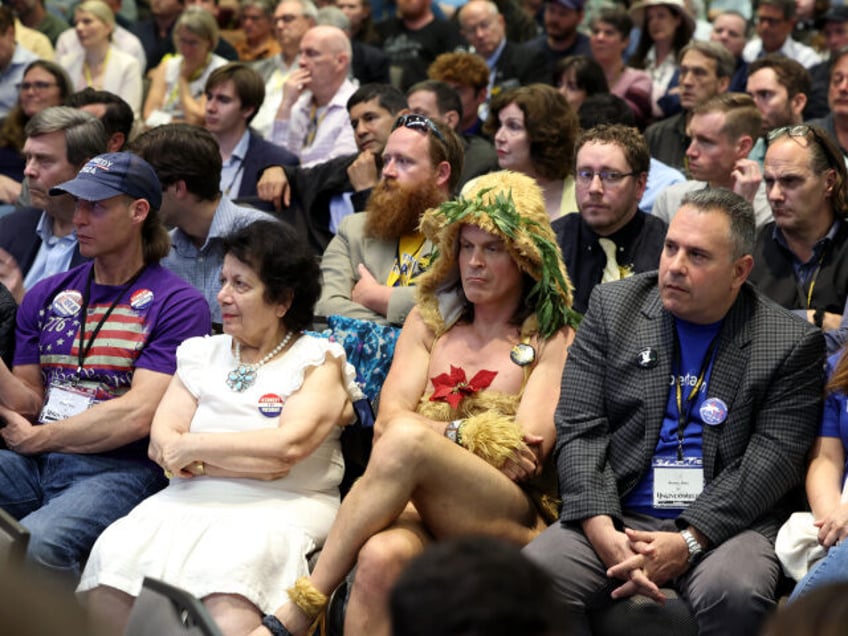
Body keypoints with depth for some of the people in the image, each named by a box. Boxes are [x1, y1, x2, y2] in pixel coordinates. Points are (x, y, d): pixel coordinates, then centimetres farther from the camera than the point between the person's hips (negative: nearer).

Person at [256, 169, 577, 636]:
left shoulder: (553, 340, 11)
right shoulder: (430, 320, 22)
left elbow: (528, 451, -4)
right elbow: (386, 419, 7)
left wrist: (437, 436, -2)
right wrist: (473, 436, -7)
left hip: (513, 521, -3)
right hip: (417, 509, 3)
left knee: (406, 439, -33)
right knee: (381, 556, -37)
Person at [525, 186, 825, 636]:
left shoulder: (792, 343, 3)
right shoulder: (611, 307, 10)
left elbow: (772, 461, -5)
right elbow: (579, 430, 3)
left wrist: (687, 542, -18)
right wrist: (602, 529, -14)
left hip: (724, 526, -2)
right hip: (617, 518, 2)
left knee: (735, 595, -35)